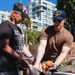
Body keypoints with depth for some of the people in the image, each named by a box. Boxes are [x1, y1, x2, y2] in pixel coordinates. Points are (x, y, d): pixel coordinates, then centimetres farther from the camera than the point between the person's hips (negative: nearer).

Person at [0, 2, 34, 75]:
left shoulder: (17, 28, 17)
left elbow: (21, 45, 19)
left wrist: (32, 58, 11)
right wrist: (20, 60, -19)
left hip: (15, 66, 9)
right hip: (7, 67, -9)